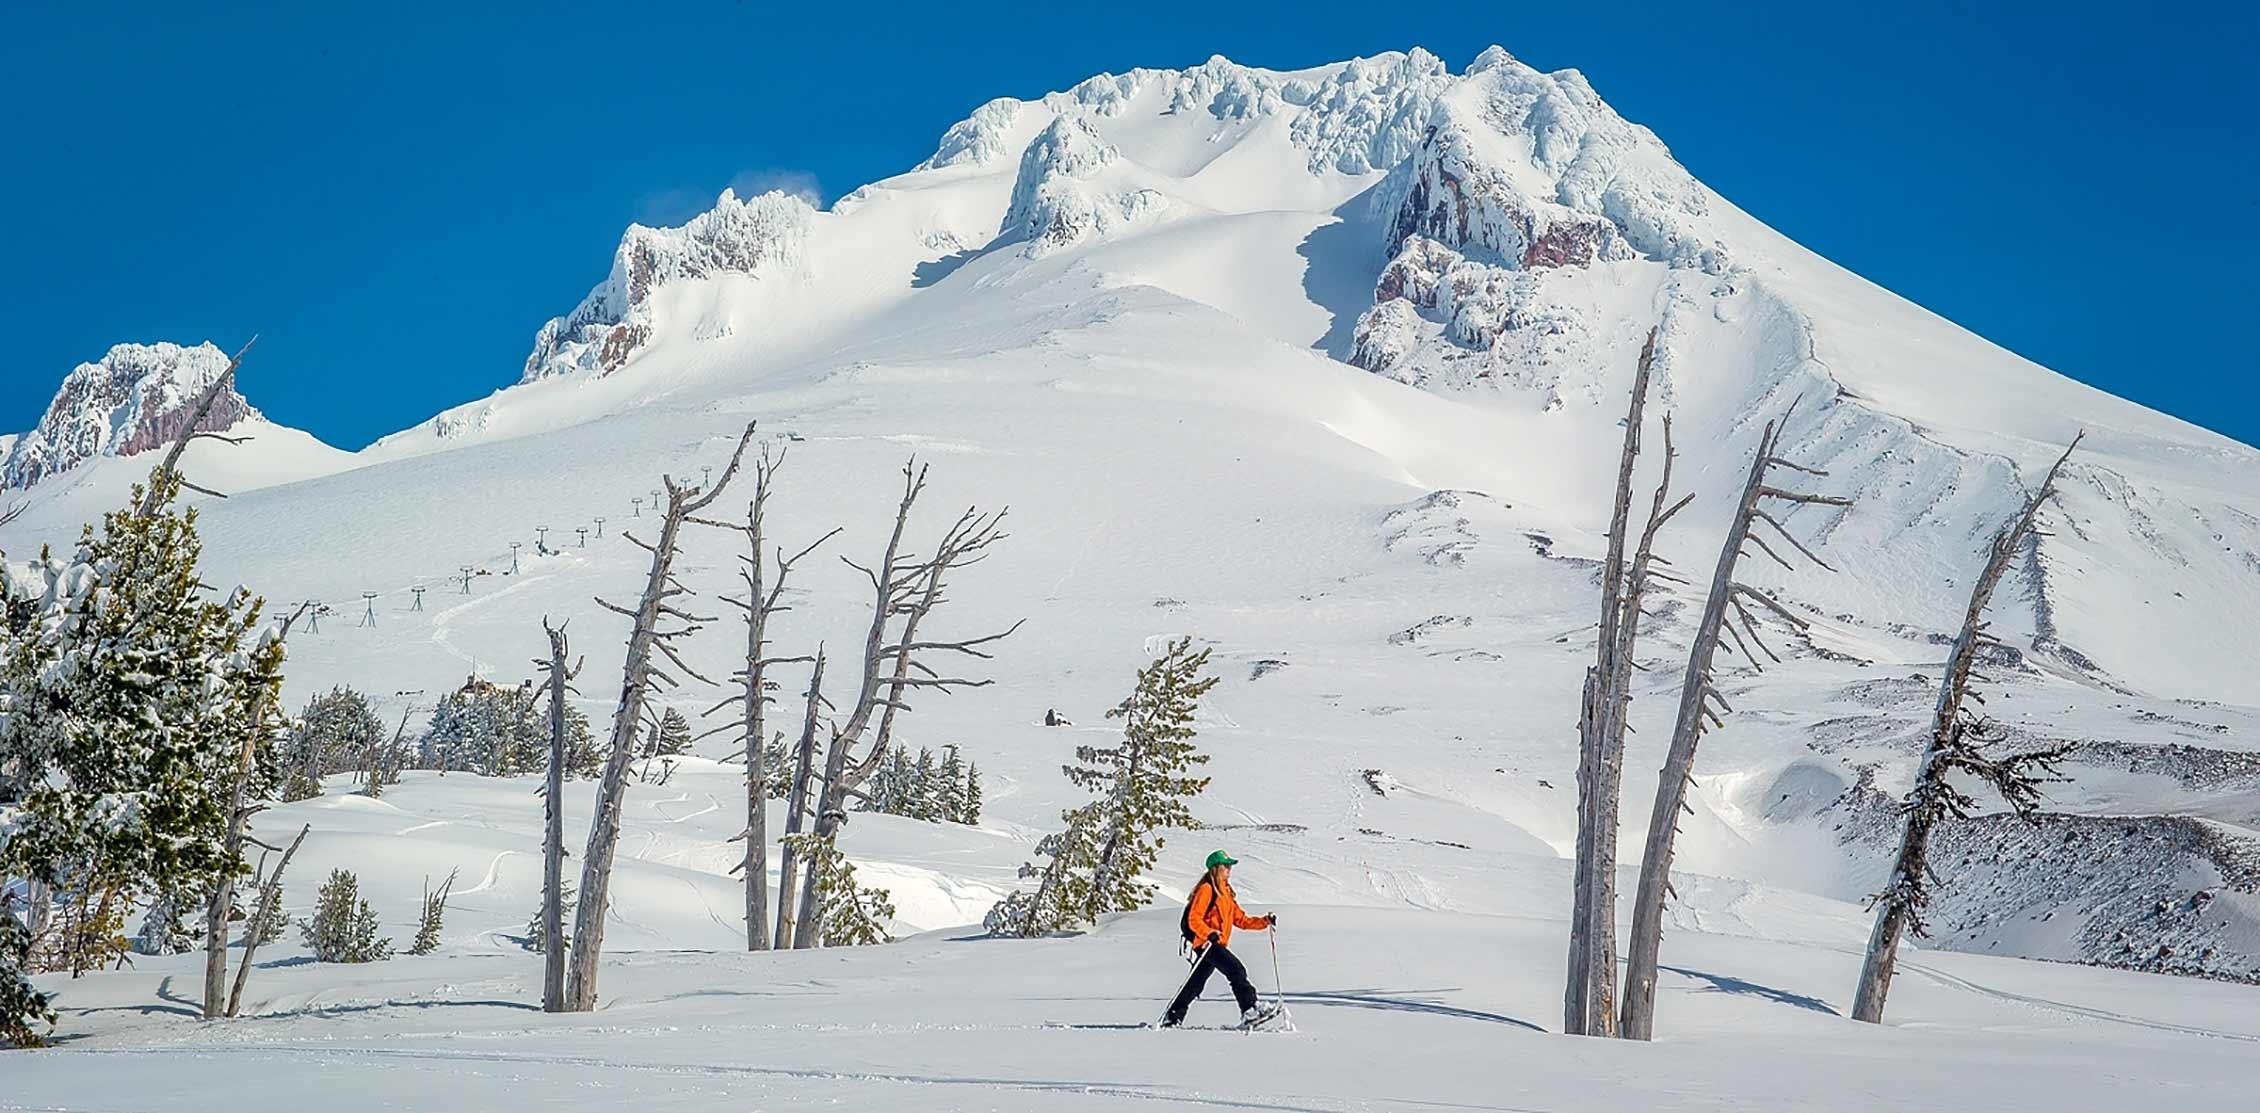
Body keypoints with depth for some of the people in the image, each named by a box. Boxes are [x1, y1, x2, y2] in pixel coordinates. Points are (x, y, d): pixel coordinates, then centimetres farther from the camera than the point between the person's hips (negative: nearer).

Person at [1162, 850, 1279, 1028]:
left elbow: (1240, 919, 18)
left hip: (1217, 945, 9)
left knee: (1196, 984, 12)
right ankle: (1250, 1010, -23)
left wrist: (1265, 922, 6)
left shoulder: (1226, 892, 21)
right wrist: (1209, 934, -30)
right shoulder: (1206, 889, -7)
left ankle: (1172, 1018, 19)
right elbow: (1194, 920, -14)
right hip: (1206, 943, -9)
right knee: (1237, 970, -19)